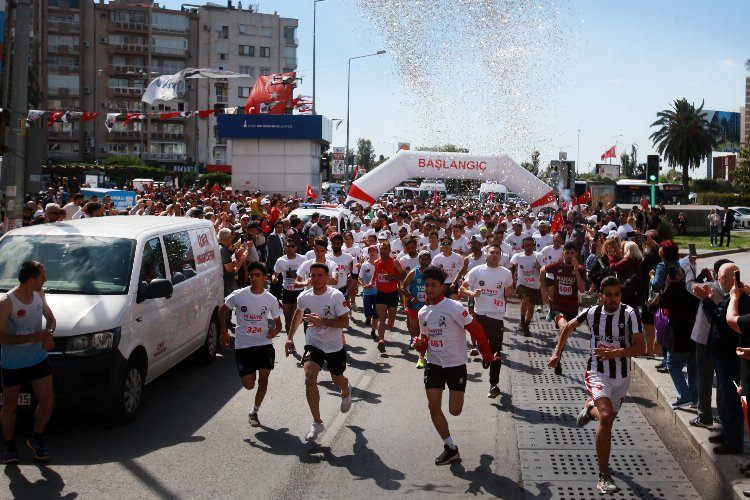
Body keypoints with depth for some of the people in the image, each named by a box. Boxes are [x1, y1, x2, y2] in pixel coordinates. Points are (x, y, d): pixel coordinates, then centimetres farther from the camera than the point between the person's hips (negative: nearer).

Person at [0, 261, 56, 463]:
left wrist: (48, 334, -9)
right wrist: (35, 336, -30)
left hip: (38, 358, 5)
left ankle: (36, 439, 25)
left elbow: (50, 318, 13)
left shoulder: (39, 295, -3)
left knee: (48, 401, 2)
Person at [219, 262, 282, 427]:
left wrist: (275, 331, -16)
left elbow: (278, 323, 6)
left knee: (263, 380, -4)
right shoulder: (239, 295, -8)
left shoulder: (271, 300, -3)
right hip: (243, 345, -1)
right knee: (249, 385, 0)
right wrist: (223, 332, 1)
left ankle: (254, 412, 15)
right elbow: (223, 310, 7)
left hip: (264, 344, 1)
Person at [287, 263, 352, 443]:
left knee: (337, 379, 19)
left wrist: (322, 321, -34)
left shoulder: (336, 296, -19)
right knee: (309, 379, -19)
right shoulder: (304, 297, -6)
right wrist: (290, 337, 15)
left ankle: (346, 392, 59)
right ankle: (317, 423, -8)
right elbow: (298, 314, 15)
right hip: (313, 345, 2)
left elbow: (345, 322, -21)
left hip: (335, 346, -2)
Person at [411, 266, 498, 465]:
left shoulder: (454, 307, -17)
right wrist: (419, 345, -7)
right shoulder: (423, 312, 5)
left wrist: (487, 356, -9)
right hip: (433, 365, 5)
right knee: (434, 407, -3)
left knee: (455, 411, -3)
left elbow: (476, 330, -14)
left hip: (456, 365, -5)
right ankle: (450, 448, 11)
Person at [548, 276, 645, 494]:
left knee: (608, 419, 19)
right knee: (606, 416, -24)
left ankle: (590, 408, 57)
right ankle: (604, 477, -19)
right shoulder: (593, 312, -8)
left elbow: (640, 347, -16)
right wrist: (557, 353, 12)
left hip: (622, 376, 2)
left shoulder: (630, 314, -13)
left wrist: (615, 352, -30)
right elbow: (569, 327, 11)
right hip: (598, 372, -2)